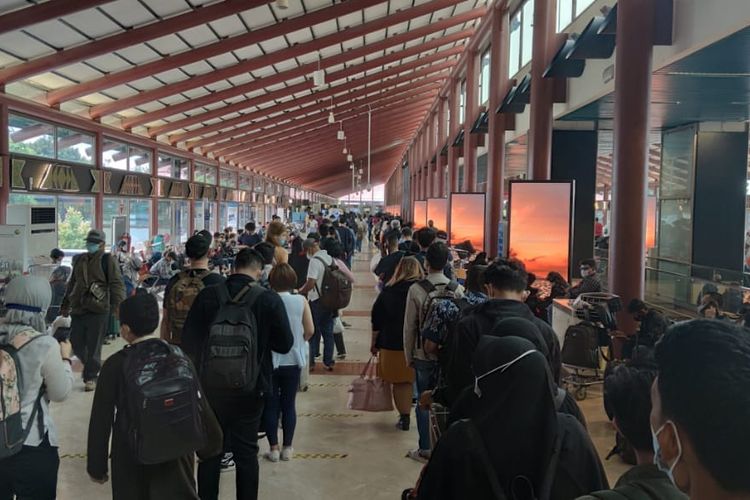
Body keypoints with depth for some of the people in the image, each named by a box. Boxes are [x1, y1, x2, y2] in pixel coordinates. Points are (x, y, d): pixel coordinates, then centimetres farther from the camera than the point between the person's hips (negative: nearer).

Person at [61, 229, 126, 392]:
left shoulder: (108, 260, -4)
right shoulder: (79, 260, 15)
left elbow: (117, 284, -12)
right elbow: (71, 284, 24)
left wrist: (118, 305, -22)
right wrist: (65, 305, 25)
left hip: (98, 311, -6)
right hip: (77, 310, 6)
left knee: (93, 346, -1)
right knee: (76, 343, 10)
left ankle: (91, 377, 12)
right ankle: (93, 366, 33)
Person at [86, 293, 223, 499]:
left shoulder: (116, 365, -11)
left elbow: (101, 419, -6)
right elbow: (199, 405, -2)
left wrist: (96, 465, 4)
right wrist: (210, 443, 12)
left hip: (132, 459, -1)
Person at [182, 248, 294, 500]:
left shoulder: (207, 295, -9)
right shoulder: (270, 299, -13)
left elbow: (188, 341, -5)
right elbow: (285, 344, -9)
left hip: (211, 385, 1)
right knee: (246, 453, 14)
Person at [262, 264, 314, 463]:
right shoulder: (301, 301, -8)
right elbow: (310, 330, -7)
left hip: (270, 360, -1)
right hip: (293, 360, 1)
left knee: (270, 405, 11)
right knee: (289, 405, 13)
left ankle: (274, 448, 14)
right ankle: (287, 448, 18)